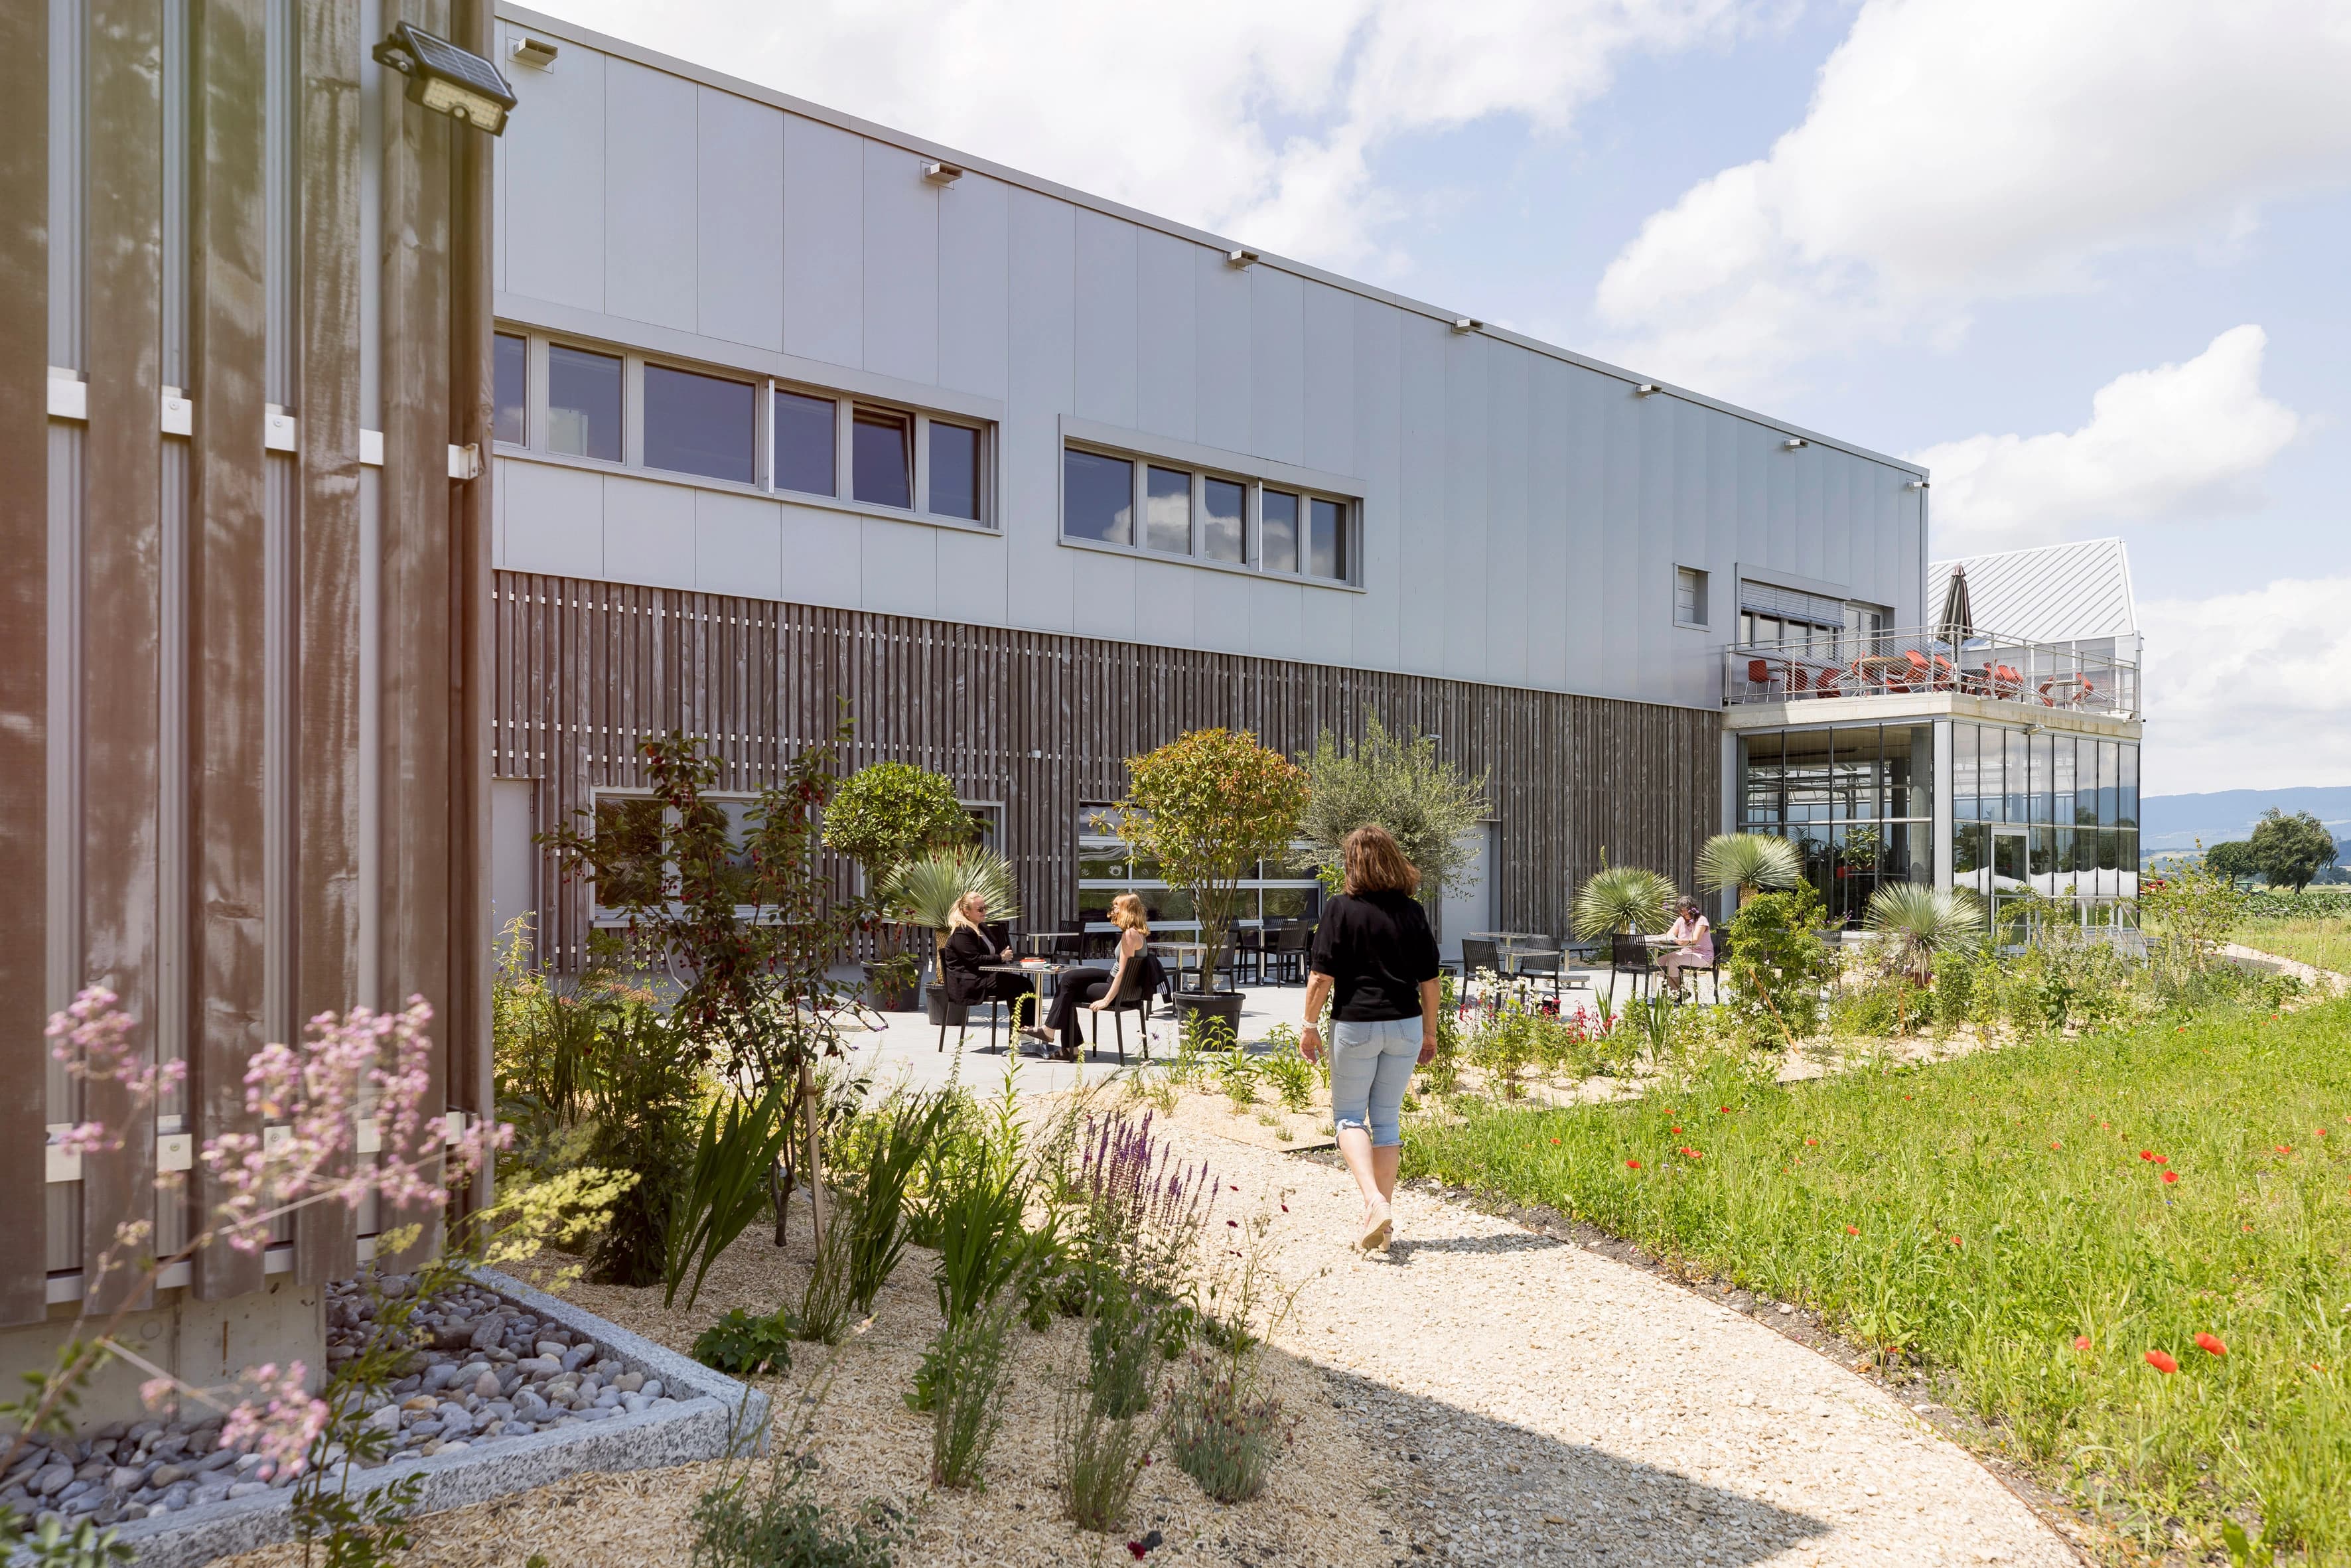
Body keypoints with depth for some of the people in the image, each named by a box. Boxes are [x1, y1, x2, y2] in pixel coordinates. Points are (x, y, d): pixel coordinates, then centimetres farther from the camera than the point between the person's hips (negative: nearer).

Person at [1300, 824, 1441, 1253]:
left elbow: (1322, 976, -10)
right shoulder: (1413, 912, 3)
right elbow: (1429, 980, 7)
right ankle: (1382, 1221, 14)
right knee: (1387, 1118, 12)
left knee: (1349, 1116, 9)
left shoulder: (1342, 908, -9)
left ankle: (1373, 1199, -12)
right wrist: (1430, 1032, 17)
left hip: (1355, 1024, -4)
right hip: (1405, 1025, 4)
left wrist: (1310, 1025, 1)